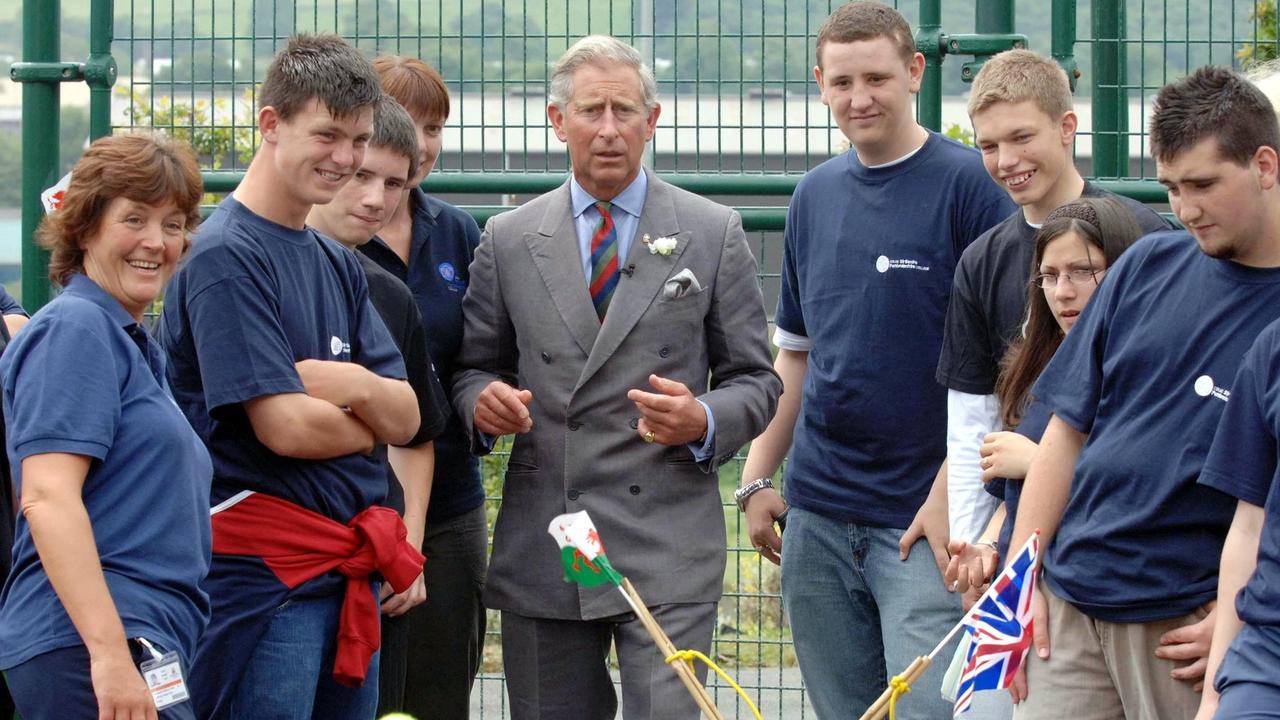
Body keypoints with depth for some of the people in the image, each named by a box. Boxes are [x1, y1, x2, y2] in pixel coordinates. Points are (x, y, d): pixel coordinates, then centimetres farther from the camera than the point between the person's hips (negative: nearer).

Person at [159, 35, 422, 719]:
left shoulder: (338, 263, 16)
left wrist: (353, 384, -13)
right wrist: (370, 420, 1)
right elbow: (286, 426, -18)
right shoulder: (226, 257, -10)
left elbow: (407, 418, 9)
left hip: (351, 567, 8)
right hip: (264, 566, -8)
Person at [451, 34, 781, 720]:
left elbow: (754, 380, 7)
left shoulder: (713, 234, 5)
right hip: (539, 551, 2)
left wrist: (703, 421, -14)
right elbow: (473, 364, 15)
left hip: (666, 549, -2)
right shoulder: (508, 240, 9)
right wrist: (481, 399, -9)